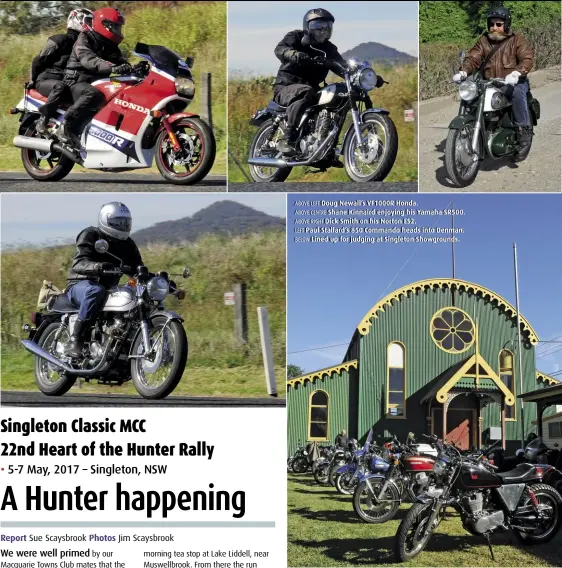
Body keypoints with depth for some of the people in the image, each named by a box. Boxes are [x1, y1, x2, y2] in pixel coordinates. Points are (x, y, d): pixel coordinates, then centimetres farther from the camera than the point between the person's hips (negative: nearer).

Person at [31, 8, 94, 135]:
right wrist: (34, 79, 0)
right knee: (60, 87, -43)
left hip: (67, 81, 7)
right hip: (46, 80, -7)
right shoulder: (61, 40, -9)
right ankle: (42, 120, -40)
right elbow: (38, 60, -7)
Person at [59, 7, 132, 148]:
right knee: (94, 95, -40)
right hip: (77, 82, -8)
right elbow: (89, 60, -27)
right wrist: (113, 68, -44)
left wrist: (135, 68, -20)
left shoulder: (110, 46, 17)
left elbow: (122, 63, 6)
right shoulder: (84, 39, -8)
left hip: (99, 83, 8)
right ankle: (67, 127, -34)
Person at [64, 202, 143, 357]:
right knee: (95, 291, -41)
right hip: (81, 285, -6)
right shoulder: (90, 235, -8)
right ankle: (74, 340, -39)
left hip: (108, 289, 6)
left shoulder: (127, 244, 10)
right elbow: (79, 263, -23)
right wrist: (98, 266, -46)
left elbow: (137, 268, 6)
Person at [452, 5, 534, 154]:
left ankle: (524, 130, -25)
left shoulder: (518, 40, 0)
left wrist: (516, 73, -37)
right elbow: (473, 58, 1)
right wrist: (463, 71, -22)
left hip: (513, 83, -4)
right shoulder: (483, 41, 12)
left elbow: (527, 58, -15)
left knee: (517, 92, -37)